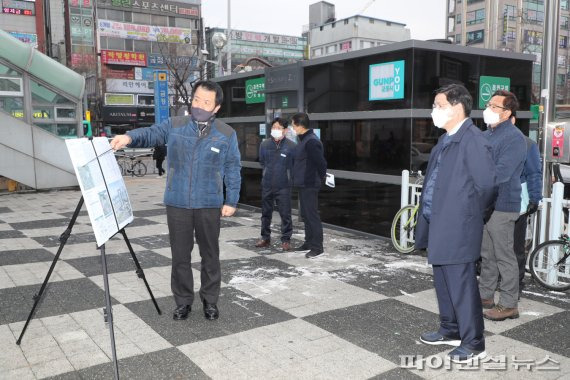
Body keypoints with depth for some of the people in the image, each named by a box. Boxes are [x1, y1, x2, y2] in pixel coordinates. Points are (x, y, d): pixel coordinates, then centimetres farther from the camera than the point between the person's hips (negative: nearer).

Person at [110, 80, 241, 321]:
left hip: (209, 205, -1)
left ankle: (210, 301, 26)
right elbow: (151, 133, -11)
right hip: (177, 204, 1)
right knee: (180, 255, 9)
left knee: (210, 255, 10)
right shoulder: (174, 126, 3)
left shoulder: (226, 134, 0)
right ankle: (183, 301, 24)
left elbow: (233, 171, 2)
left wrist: (231, 201, -2)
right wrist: (130, 137, -33)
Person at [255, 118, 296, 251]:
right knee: (266, 213, 13)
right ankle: (265, 238, 26)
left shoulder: (291, 146, -9)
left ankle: (286, 240, 12)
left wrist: (286, 174, 5)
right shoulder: (264, 144, 1)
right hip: (267, 185, 3)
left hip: (284, 186, -3)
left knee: (285, 214, 0)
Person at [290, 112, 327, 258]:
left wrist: (320, 177, -7)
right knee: (305, 215, 16)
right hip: (303, 184, 10)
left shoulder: (311, 142, -19)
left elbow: (321, 162, -22)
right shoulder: (304, 140, 13)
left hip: (309, 185, -10)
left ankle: (317, 247, 2)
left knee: (312, 215, -5)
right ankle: (309, 243, 26)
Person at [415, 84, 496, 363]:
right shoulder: (445, 140, 14)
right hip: (439, 225, 9)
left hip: (457, 228, -9)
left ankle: (473, 343, 15)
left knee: (462, 285, 1)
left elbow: (487, 183, -19)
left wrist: (472, 213, -5)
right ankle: (450, 330, 35)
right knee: (443, 282, 19)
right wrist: (429, 217, 14)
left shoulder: (472, 139, -16)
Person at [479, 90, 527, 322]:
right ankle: (485, 296, 27)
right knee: (487, 254, 16)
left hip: (501, 206, -8)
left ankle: (509, 305, 9)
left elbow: (501, 173, -22)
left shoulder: (514, 138, -13)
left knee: (504, 256, -1)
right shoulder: (486, 135, 14)